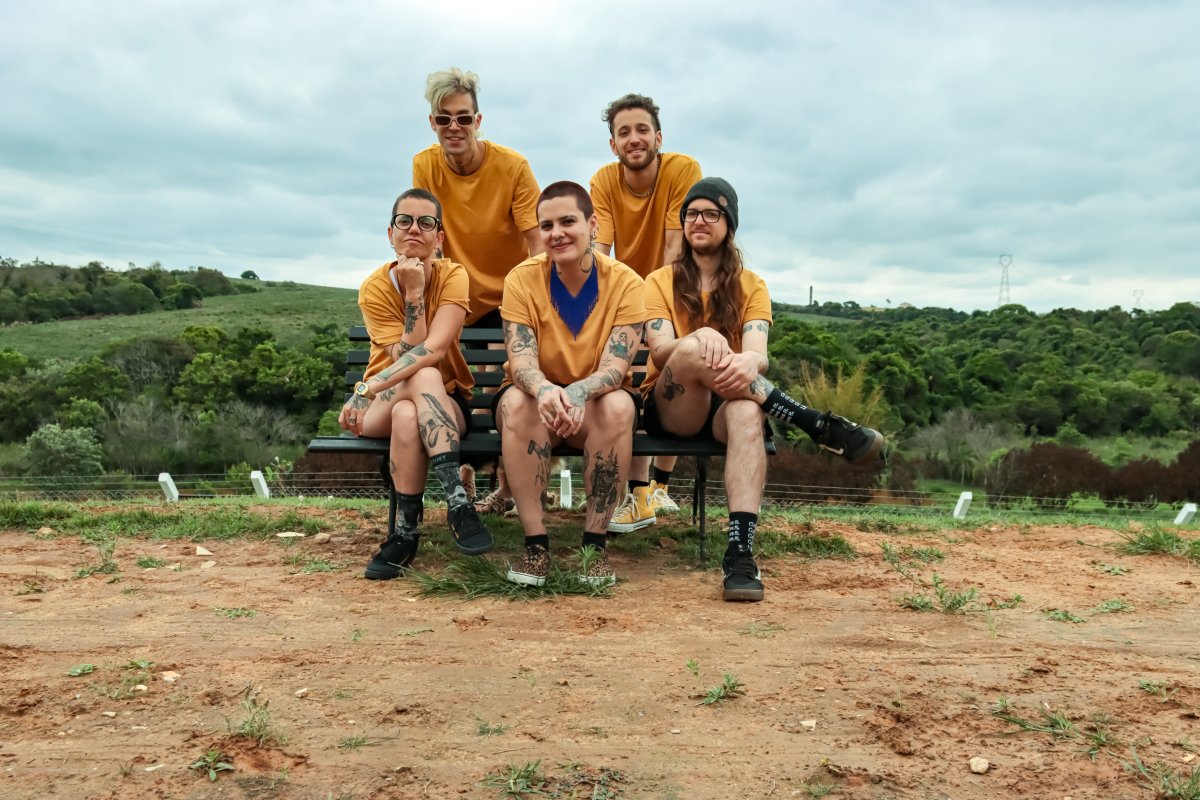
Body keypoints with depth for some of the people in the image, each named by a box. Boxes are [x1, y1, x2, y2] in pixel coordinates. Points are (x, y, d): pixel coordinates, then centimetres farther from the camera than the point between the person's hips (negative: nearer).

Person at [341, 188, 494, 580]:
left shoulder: (452, 275, -12)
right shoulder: (374, 287, -10)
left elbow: (434, 349, -26)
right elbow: (406, 358, -20)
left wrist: (368, 388, -31)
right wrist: (413, 293, -27)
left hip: (446, 402, 0)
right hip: (384, 407, 1)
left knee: (407, 414, -36)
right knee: (424, 377, -34)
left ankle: (406, 532, -30)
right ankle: (457, 501, -35)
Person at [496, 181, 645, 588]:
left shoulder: (625, 282, -12)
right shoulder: (523, 279, -10)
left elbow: (616, 366, -20)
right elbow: (520, 359, -19)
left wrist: (577, 392, -43)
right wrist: (544, 390, -44)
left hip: (596, 404, 0)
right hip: (537, 397, 1)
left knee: (619, 405, -34)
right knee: (516, 402, -33)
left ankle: (595, 542, -21)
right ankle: (535, 542, -24)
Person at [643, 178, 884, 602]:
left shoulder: (751, 286, 11)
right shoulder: (661, 282, 8)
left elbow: (758, 354, -7)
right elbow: (660, 352, -10)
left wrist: (748, 363, -34)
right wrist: (701, 337, -33)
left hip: (727, 404, 1)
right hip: (671, 408, 0)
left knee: (747, 411, -37)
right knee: (691, 350, -33)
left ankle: (740, 552, -48)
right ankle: (819, 425, -31)